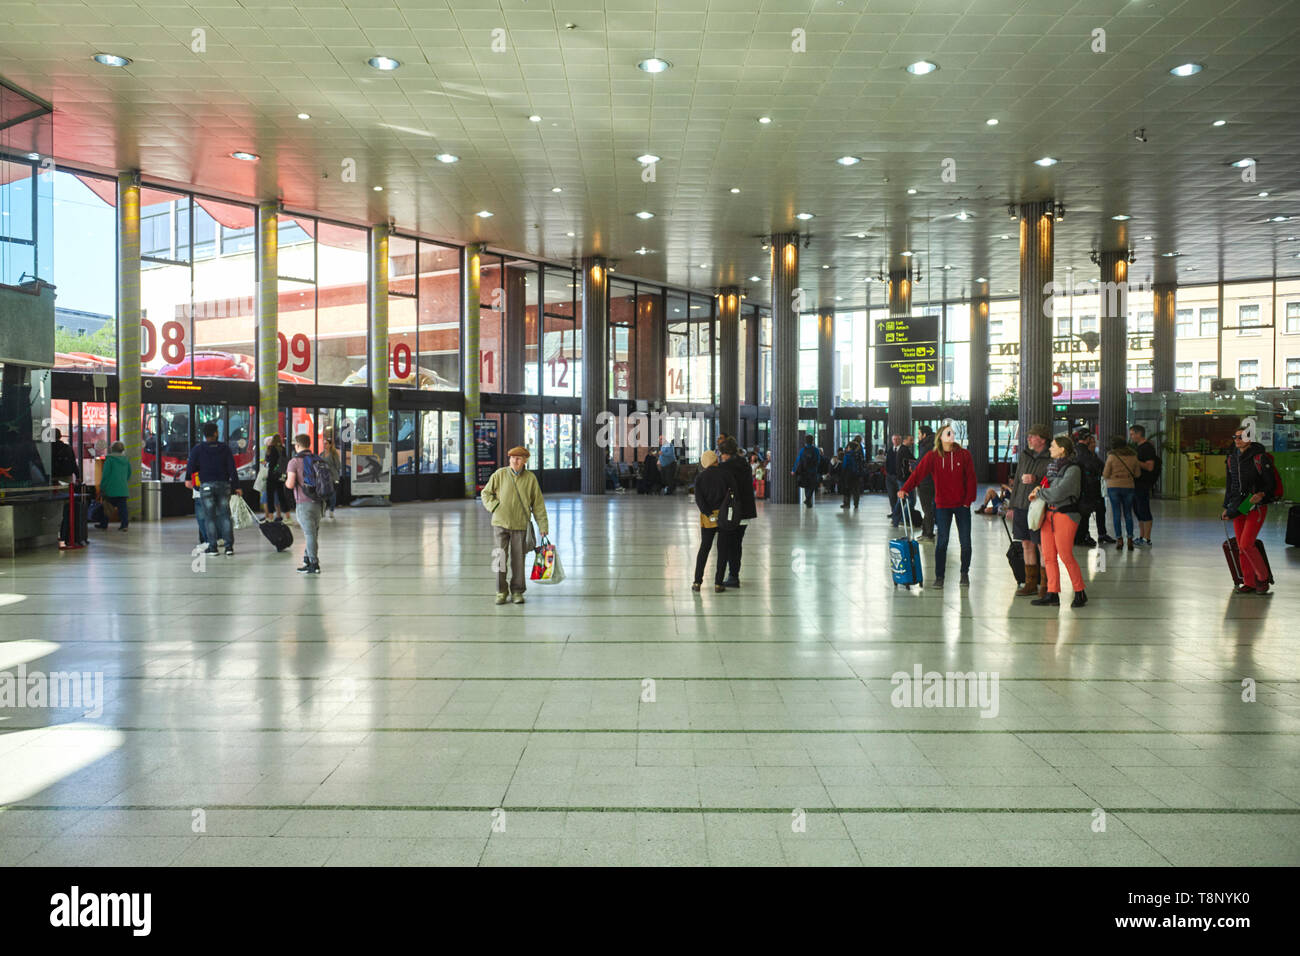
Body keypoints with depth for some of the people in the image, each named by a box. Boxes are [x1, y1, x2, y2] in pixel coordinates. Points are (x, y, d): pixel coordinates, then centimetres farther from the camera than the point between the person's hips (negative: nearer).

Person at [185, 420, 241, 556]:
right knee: (225, 515, 5)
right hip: (224, 485, 1)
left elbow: (191, 467, -3)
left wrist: (187, 479, 18)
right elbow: (232, 468, 0)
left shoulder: (197, 449, -4)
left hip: (206, 486, -1)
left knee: (209, 517, 5)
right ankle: (229, 546, -1)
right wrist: (236, 486, 4)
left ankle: (213, 546, 4)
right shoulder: (224, 447, 1)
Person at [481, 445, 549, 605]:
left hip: (520, 525, 0)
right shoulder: (499, 474, -1)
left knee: (518, 559, 4)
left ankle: (517, 592, 15)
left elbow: (538, 503, 4)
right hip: (500, 523, 0)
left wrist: (543, 526, 1)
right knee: (501, 557, -1)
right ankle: (501, 592, 10)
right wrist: (495, 507, -7)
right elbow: (486, 493, 9)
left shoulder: (530, 478, 0)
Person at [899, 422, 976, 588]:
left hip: (962, 505, 1)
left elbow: (971, 479, 2)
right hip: (943, 505, -1)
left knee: (965, 541, 4)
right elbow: (918, 473, -11)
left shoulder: (964, 455, 1)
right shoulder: (932, 456, -2)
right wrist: (905, 489, -25)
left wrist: (968, 500, -5)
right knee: (942, 540, -3)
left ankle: (965, 574, 21)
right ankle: (939, 576, 5)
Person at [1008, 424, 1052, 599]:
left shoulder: (1051, 460, -8)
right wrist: (1011, 504, 18)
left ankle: (1045, 585, 9)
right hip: (1021, 506, 6)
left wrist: (1036, 479, -25)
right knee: (1027, 545, 11)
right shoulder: (1024, 456, 12)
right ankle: (1031, 583, 19)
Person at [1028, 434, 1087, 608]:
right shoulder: (1053, 466, 15)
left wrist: (1039, 493, -4)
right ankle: (1052, 594, 9)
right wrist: (1039, 488, 3)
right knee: (1048, 556, 5)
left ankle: (1080, 593, 10)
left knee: (1066, 556, -5)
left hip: (1065, 515, -8)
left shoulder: (1073, 469, -11)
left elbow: (1058, 493, -18)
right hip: (1048, 513, 8)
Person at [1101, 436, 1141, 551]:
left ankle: (1119, 538, -1)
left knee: (1116, 513, 3)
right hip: (1128, 487, 2)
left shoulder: (1112, 456, -7)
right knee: (1128, 513, 10)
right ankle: (1130, 538, 6)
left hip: (1113, 487, -2)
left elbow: (1105, 475, -4)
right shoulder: (1133, 456, 1)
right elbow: (1137, 474, 7)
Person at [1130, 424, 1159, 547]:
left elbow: (1150, 467, -21)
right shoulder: (1139, 447, 17)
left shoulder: (1148, 447, -14)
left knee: (1144, 511, -8)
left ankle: (1147, 540, -5)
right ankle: (1141, 537, 21)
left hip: (1144, 485, -10)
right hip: (1136, 484, 10)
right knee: (1138, 511, 14)